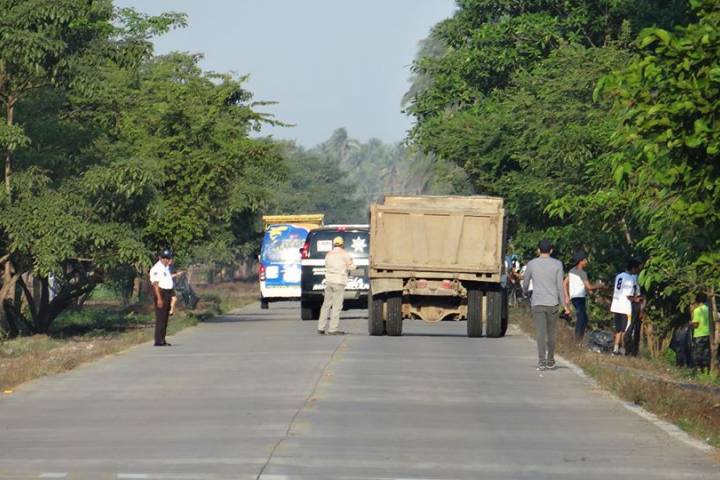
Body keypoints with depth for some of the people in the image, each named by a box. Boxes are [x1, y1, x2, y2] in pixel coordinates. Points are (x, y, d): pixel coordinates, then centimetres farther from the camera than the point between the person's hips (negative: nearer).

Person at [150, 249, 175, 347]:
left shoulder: (167, 268, 17)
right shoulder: (157, 269, -14)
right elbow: (155, 284, -19)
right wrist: (159, 299, -25)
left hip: (167, 293, 10)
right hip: (160, 294, -10)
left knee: (165, 318, 11)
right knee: (160, 318, -11)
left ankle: (162, 340, 15)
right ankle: (158, 341, -12)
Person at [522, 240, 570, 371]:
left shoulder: (532, 264, 1)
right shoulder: (557, 264, 0)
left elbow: (525, 283, 12)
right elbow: (560, 286, -3)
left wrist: (525, 292, 34)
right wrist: (564, 304, 3)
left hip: (537, 304, -1)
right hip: (552, 303, 1)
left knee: (541, 333, -4)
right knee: (551, 333, 13)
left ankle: (541, 361, -15)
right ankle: (550, 361, 19)